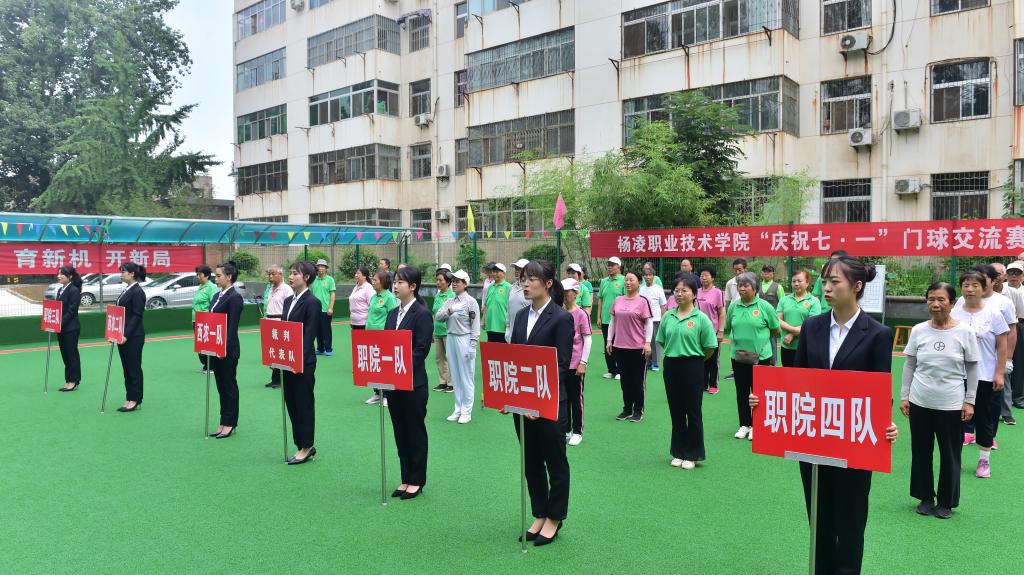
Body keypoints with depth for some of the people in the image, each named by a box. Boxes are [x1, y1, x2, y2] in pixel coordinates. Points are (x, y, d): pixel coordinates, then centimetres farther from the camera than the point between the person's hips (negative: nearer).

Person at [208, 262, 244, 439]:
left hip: (228, 350, -8)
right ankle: (224, 423, 20)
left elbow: (232, 326, -16)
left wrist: (225, 349, -19)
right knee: (221, 386, 13)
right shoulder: (217, 296, 13)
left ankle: (230, 424, 10)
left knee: (229, 385, 1)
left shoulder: (235, 297, -12)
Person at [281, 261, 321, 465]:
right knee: (291, 404, 12)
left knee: (304, 404, 1)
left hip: (303, 363, -8)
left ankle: (306, 447, 12)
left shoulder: (312, 302, -11)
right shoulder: (288, 301, 13)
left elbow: (309, 335, -16)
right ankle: (301, 444, 22)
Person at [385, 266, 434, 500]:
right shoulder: (393, 314, 11)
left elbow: (421, 350, -14)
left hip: (413, 382, -7)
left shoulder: (422, 314, -10)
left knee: (415, 431, 5)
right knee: (400, 431, 13)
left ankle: (417, 481, 18)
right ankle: (406, 479, 25)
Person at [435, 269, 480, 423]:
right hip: (451, 338, 6)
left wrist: (472, 347, -13)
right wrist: (450, 310, -17)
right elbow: (437, 316, 0)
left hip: (464, 339, -6)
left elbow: (475, 326, -9)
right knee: (455, 376, 11)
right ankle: (458, 409, 20)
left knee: (466, 376, 1)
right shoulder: (449, 301, 10)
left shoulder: (471, 301, -7)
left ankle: (466, 410, 9)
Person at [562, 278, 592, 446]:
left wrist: (583, 363, -11)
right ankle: (565, 430, 24)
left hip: (575, 364, -4)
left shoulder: (581, 314, -9)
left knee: (576, 398, 6)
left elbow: (587, 340, -8)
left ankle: (577, 432, 17)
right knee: (562, 397, 12)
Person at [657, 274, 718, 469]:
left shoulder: (701, 318, -9)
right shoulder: (668, 317, 4)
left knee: (693, 411, 5)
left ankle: (692, 455, 17)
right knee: (676, 411, 12)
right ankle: (678, 452, 24)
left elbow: (710, 347, -7)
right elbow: (662, 341, 14)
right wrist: (676, 355, 9)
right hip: (671, 365, 4)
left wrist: (694, 360, 4)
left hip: (693, 367, -4)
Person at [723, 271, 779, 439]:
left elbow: (776, 329, 2)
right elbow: (728, 327, 16)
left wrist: (760, 337, 7)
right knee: (741, 392, 11)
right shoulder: (733, 306, 1)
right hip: (738, 356, 3)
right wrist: (739, 338, 8)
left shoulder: (764, 306, -8)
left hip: (760, 356, -3)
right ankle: (744, 425, 23)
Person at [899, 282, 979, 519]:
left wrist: (969, 401, -2)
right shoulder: (918, 330, -1)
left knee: (950, 455, 8)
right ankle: (926, 497, 27)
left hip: (951, 406, -2)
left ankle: (947, 502, 25)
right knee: (921, 452, 10)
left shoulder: (964, 332, -5)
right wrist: (904, 396, 3)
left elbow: (972, 368, 1)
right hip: (920, 403, 2)